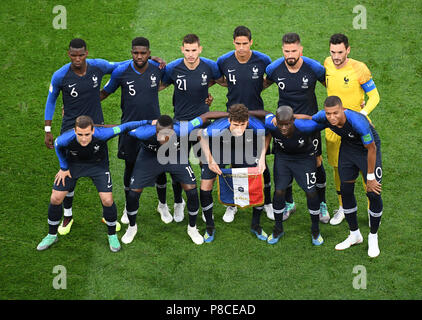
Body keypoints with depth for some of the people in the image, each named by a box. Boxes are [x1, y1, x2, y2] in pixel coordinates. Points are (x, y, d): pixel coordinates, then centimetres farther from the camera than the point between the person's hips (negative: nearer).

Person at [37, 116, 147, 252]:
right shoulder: (66, 139, -35)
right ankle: (52, 235, 20)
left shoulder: (101, 135, -39)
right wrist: (63, 168, -3)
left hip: (97, 164, -1)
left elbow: (122, 127, -24)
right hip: (73, 164, 1)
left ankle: (112, 235, 15)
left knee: (107, 200, -12)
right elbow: (57, 145, -9)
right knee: (55, 198, -4)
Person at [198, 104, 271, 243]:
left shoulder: (256, 126, -35)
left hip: (244, 153, 2)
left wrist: (262, 158, -18)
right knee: (205, 187, -7)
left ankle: (255, 225, 17)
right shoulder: (218, 128, -40)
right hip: (218, 152, -1)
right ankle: (210, 227, 15)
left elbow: (267, 136, -10)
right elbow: (201, 134, -17)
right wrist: (209, 160, -21)